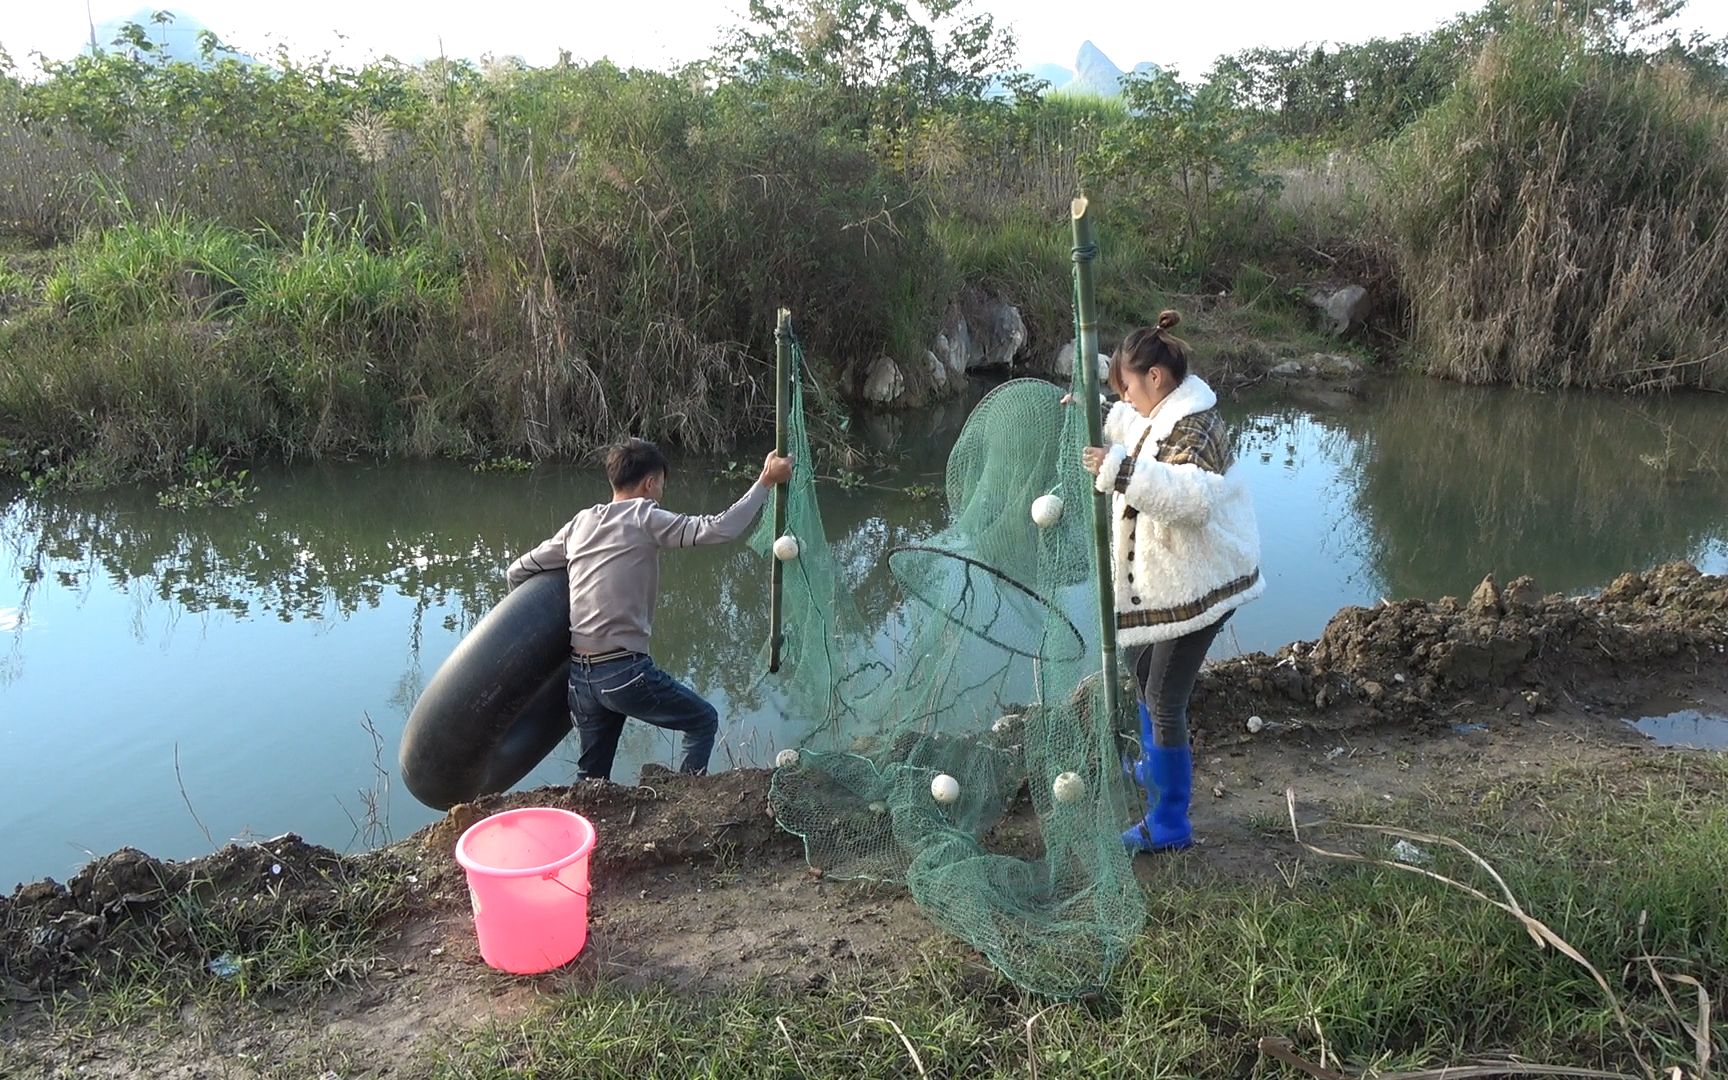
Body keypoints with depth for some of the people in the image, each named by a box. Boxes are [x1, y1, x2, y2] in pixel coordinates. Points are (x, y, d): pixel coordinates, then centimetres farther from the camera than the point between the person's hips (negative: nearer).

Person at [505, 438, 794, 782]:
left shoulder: (580, 524, 11)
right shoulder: (645, 518, -7)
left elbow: (516, 573, 18)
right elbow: (720, 529, -16)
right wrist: (766, 481, -9)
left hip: (580, 676, 6)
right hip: (625, 673, -6)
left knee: (592, 779, 20)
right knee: (703, 721, 15)